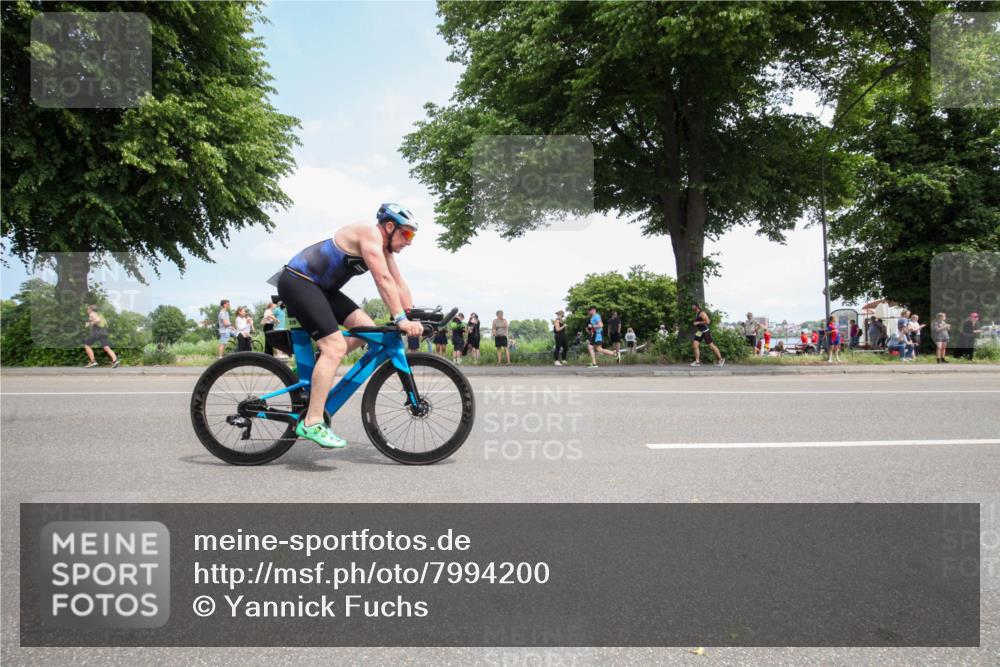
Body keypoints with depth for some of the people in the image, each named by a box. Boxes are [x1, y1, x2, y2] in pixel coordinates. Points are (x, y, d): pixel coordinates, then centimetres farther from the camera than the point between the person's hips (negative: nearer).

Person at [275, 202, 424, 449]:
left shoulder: (384, 247, 11)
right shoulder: (370, 233, -18)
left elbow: (399, 283, 10)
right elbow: (383, 280, -26)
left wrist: (413, 317, 2)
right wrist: (401, 319, -29)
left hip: (319, 287, 10)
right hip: (297, 281, -10)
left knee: (367, 328, 0)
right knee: (335, 346, -21)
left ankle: (314, 365, 11)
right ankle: (311, 423, -21)